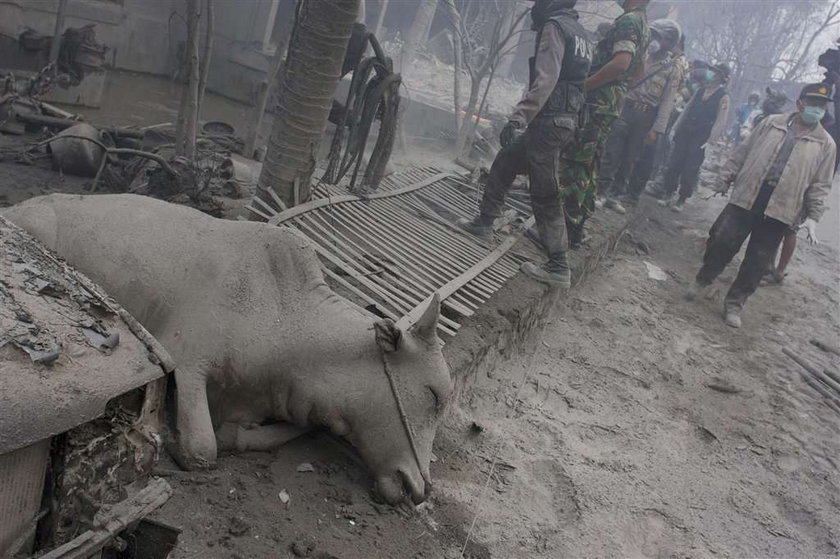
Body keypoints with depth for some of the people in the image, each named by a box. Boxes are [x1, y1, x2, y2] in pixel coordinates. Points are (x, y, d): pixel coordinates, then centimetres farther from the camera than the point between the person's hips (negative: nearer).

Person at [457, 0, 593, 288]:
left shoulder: (555, 26, -10)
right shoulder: (581, 33, 18)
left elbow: (545, 79, -23)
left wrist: (518, 118, -30)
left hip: (548, 123, -10)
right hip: (567, 121, 10)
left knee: (545, 196, -6)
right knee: (503, 165, 22)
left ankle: (558, 268, -3)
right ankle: (484, 223, 33)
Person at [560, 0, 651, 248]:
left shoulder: (628, 20, -12)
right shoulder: (643, 24, 20)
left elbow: (620, 63, -27)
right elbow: (639, 70, 30)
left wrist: (583, 86, -23)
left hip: (597, 104, -10)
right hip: (612, 104, 10)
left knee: (573, 164, -8)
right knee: (588, 166, 13)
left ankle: (568, 230, -7)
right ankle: (576, 227, 19)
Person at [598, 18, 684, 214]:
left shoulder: (673, 69, 0)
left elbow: (667, 102, -4)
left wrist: (656, 129, -11)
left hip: (645, 117, 0)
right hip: (625, 109, 0)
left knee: (630, 158, 7)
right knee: (613, 151, -5)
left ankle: (615, 194, 16)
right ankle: (603, 189, 2)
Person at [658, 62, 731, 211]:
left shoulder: (723, 97, -5)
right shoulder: (701, 90, 11)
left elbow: (720, 121, -9)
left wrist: (709, 140, -16)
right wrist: (676, 128, 9)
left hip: (700, 138, -5)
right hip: (684, 132, 5)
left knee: (690, 169, 0)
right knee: (673, 164, 3)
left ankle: (681, 200, 12)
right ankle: (668, 196, 14)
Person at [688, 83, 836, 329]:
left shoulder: (825, 144, 4)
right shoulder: (771, 123, 7)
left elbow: (819, 186, 3)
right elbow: (743, 152, 10)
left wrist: (812, 217, -4)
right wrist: (726, 177, 7)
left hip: (780, 210, 0)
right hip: (747, 197, 0)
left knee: (757, 262, 3)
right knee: (722, 242, 1)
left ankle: (735, 303, 18)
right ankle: (703, 280, 26)